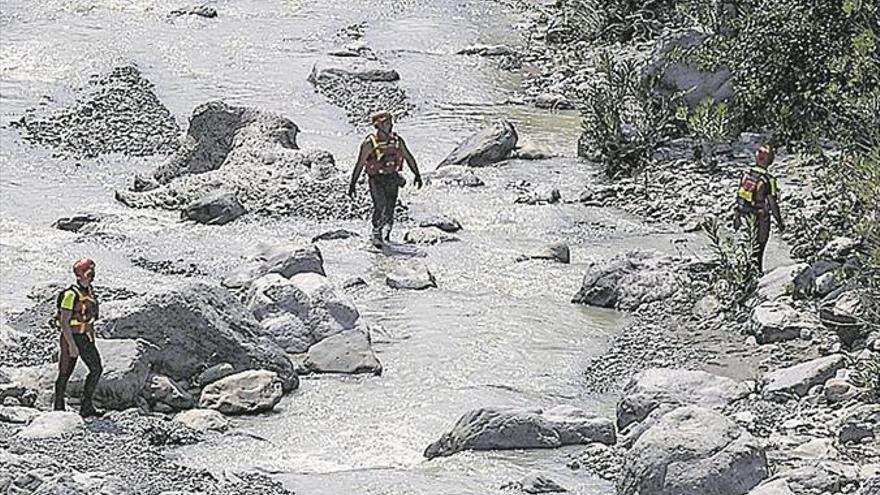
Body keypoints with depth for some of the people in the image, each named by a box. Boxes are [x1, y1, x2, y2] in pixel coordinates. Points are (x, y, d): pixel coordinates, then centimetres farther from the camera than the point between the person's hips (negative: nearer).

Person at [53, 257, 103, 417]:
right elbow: (64, 322, -22)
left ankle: (86, 407, 8)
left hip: (85, 338, 8)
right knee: (65, 373, 0)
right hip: (71, 337, -8)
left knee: (96, 369, 2)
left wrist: (92, 336, 20)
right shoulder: (71, 294, -19)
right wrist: (72, 345, -24)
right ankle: (59, 408, 10)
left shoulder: (90, 291, 7)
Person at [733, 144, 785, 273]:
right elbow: (773, 203, -19)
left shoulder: (747, 174, -6)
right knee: (759, 244, 10)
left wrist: (736, 216, 13)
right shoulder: (768, 180, -24)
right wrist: (779, 221, -7)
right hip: (761, 217, -5)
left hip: (746, 214, 5)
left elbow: (739, 195, 2)